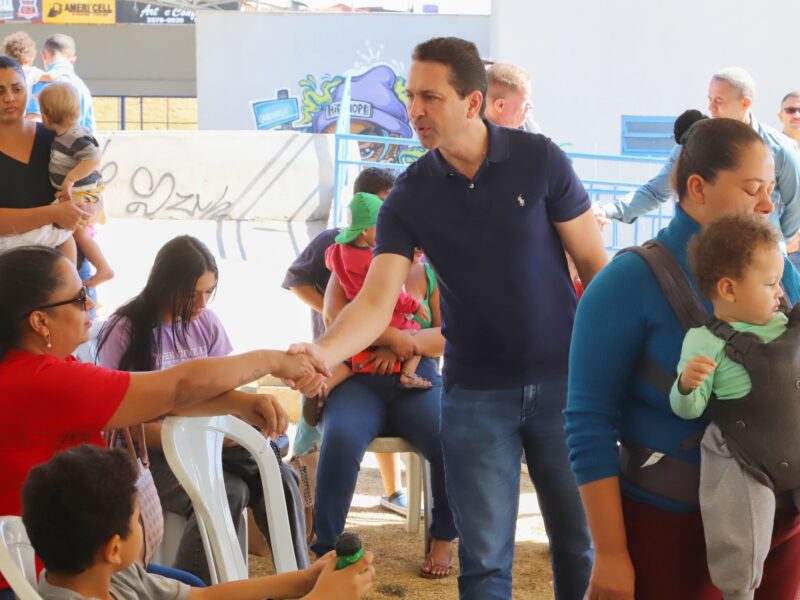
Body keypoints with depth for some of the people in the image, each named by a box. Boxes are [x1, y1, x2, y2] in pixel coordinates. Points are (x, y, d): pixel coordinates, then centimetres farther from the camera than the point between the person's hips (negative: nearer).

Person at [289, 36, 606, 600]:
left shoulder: (539, 160, -8)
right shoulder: (409, 195, -5)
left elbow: (594, 263, -2)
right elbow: (377, 301, -12)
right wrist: (324, 351, -31)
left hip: (562, 381, 0)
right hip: (475, 393, 1)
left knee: (580, 546, 8)